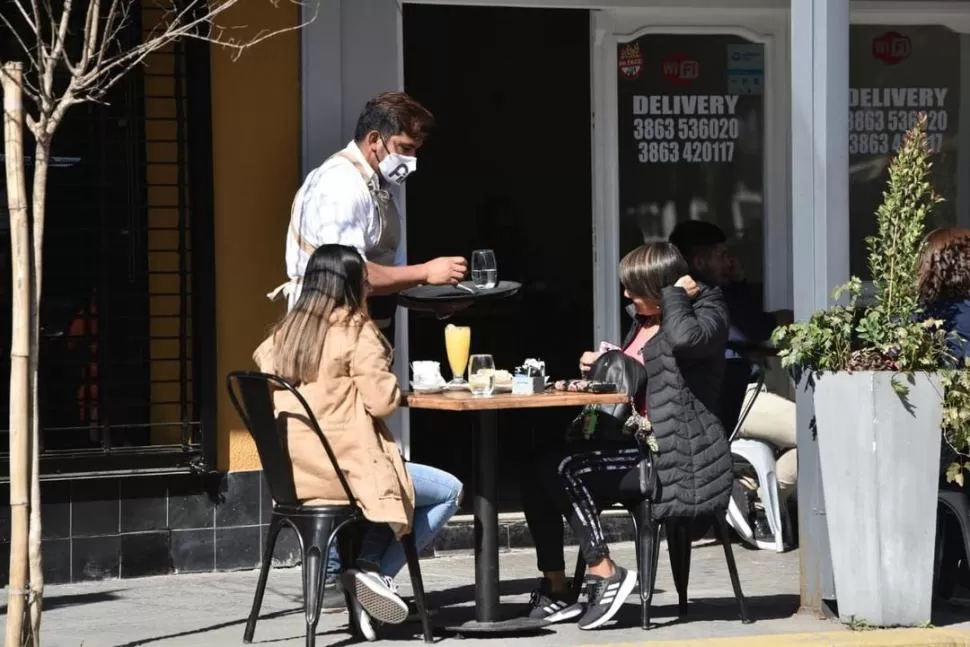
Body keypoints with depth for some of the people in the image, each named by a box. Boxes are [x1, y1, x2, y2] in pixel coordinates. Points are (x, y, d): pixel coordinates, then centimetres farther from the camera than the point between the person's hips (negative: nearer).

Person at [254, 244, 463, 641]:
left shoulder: (283, 333, 10)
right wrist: (396, 388, 8)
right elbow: (381, 401, -14)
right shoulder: (355, 331, -10)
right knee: (449, 491, 8)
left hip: (297, 473, 8)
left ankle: (366, 566, 12)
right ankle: (376, 571, -1)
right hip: (343, 466, -8)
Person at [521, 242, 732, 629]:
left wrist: (677, 294, -15)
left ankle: (606, 575, -14)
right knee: (537, 475, -2)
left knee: (566, 470, -23)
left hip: (675, 458, -9)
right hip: (637, 444, 9)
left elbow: (684, 338, -32)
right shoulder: (644, 322, 18)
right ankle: (555, 590, -1)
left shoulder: (706, 311, -6)